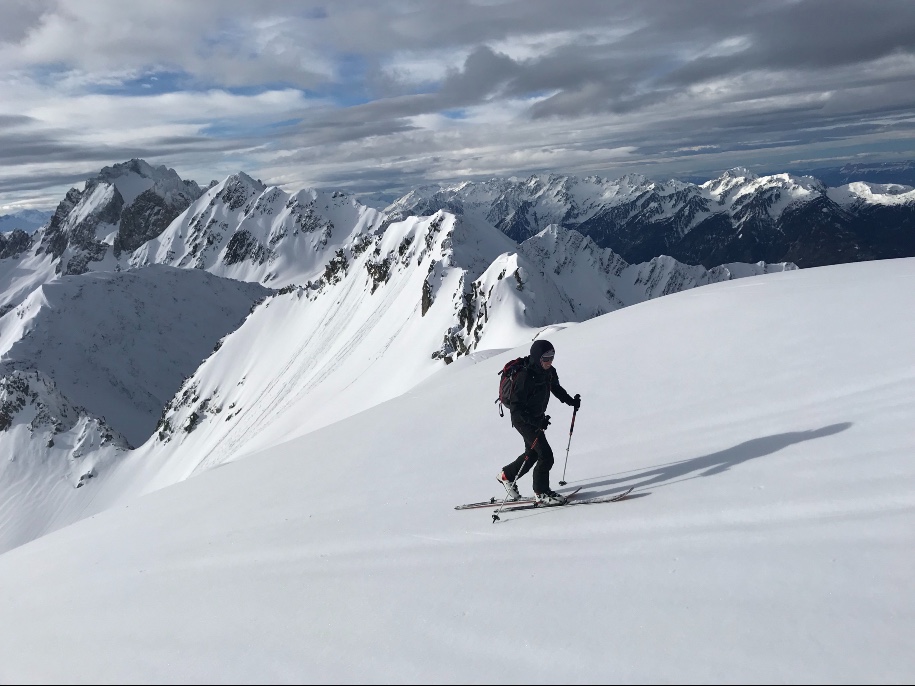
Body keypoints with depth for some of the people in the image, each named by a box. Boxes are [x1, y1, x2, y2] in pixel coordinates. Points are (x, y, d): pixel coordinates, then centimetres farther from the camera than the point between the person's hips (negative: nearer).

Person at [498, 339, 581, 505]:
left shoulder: (549, 372, -5)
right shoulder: (525, 377, -30)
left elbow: (556, 388, 17)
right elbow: (516, 407, -29)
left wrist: (571, 401, 5)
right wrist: (537, 422, -37)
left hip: (537, 417, 9)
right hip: (522, 419, -9)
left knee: (532, 454, 20)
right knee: (545, 454, -13)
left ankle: (507, 475, 39)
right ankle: (542, 493, 2)